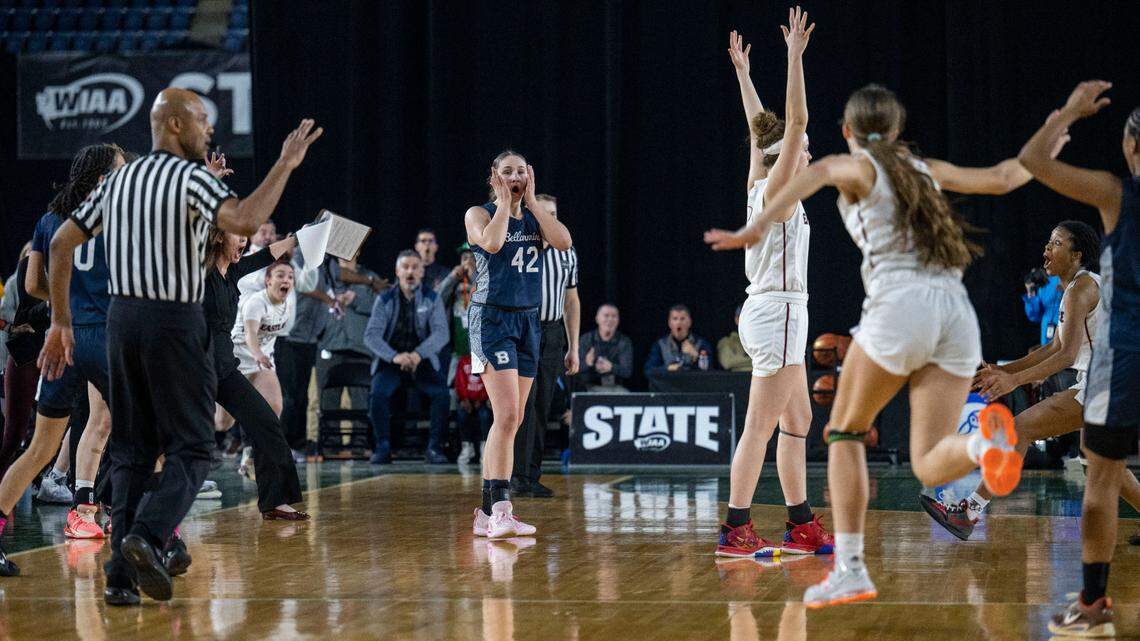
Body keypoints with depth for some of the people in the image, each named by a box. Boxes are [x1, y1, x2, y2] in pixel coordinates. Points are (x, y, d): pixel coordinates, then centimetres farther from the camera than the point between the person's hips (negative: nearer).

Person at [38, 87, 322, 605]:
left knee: (132, 450, 11)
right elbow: (245, 222, -28)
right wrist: (285, 165, -18)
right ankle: (146, 534, -21)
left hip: (122, 316, 6)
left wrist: (61, 323, 15)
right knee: (190, 447, 2)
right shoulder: (191, 178, -9)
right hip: (175, 322, -6)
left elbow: (61, 243, 12)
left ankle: (120, 575, 6)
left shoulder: (119, 180, 12)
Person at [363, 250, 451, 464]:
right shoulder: (385, 300, 3)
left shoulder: (432, 299, 4)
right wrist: (394, 356, -23)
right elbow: (371, 334, -6)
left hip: (423, 362, 0)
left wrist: (418, 354, -25)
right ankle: (383, 448, -18)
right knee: (378, 393, -29)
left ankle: (434, 447, -15)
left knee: (442, 394, -26)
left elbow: (441, 333, -7)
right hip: (390, 362, 0)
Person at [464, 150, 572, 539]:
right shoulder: (479, 214, -1)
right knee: (507, 415, -18)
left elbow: (564, 242, -6)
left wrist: (531, 200, -3)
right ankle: (500, 510, -21)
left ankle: (487, 513, 13)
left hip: (528, 320, 7)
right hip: (492, 318, -6)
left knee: (512, 420, 7)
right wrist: (504, 200, -9)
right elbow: (492, 243, -23)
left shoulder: (535, 216, 13)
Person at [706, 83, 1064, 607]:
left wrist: (758, 226, -25)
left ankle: (849, 569, 5)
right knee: (929, 466, 2)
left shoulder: (858, 167, 11)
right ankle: (984, 441, -33)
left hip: (899, 304, -4)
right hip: (957, 312, 4)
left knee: (845, 433, 16)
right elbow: (1002, 179, 37)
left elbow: (815, 173, -13)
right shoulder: (926, 168, 26)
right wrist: (1050, 147, 57)